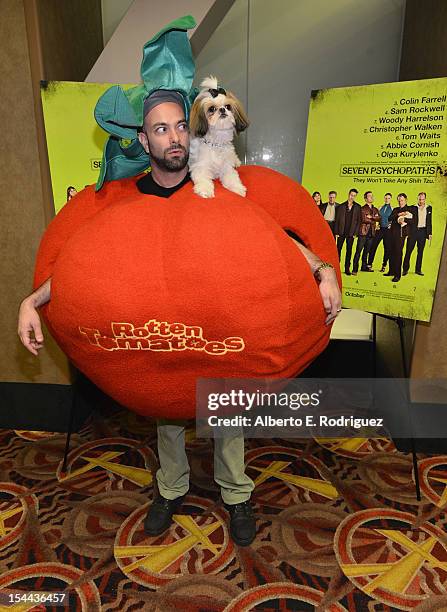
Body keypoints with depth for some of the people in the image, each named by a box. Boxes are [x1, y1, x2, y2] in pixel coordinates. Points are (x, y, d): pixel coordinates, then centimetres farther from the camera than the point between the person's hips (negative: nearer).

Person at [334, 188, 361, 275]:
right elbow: (337, 220, 4)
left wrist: (355, 232, -3)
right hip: (341, 232, 0)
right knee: (338, 249, 1)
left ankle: (347, 268, 8)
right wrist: (336, 232, -3)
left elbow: (358, 220, 4)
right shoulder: (341, 206, 5)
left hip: (351, 232, 0)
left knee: (349, 250, 4)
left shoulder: (358, 207, 6)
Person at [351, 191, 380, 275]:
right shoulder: (363, 209, -1)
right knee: (358, 251, -8)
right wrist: (374, 221, -3)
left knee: (366, 251, 11)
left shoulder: (375, 209, 18)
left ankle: (364, 266, 19)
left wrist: (371, 217, -12)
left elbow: (379, 218, 2)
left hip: (371, 233, 6)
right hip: (363, 232, -6)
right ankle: (355, 268, -8)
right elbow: (364, 219, -13)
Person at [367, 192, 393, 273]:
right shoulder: (380, 208, 11)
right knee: (373, 246, -6)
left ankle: (384, 266, 12)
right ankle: (369, 264, 1)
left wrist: (390, 226, -11)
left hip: (388, 230, -2)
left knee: (387, 248, 2)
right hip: (380, 229, 2)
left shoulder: (392, 209, 3)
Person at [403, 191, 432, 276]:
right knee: (408, 250, -3)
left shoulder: (429, 208, 10)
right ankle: (405, 269, 5)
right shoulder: (412, 208, 1)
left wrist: (429, 233, 7)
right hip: (413, 231, -2)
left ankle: (418, 269, 14)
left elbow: (429, 221, 12)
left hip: (423, 231, 3)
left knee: (420, 251, 7)